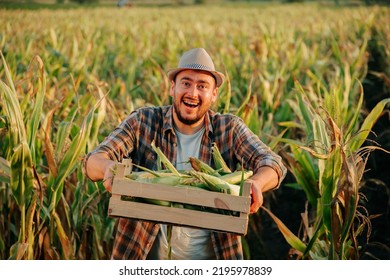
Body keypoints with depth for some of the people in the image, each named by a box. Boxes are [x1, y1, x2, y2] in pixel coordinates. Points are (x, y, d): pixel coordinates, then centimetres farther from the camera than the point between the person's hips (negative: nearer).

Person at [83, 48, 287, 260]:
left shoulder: (229, 129, -1)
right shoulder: (143, 122, -2)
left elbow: (272, 163, -10)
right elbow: (94, 160, -9)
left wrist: (255, 183, -34)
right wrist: (109, 167, -34)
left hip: (210, 254, -1)